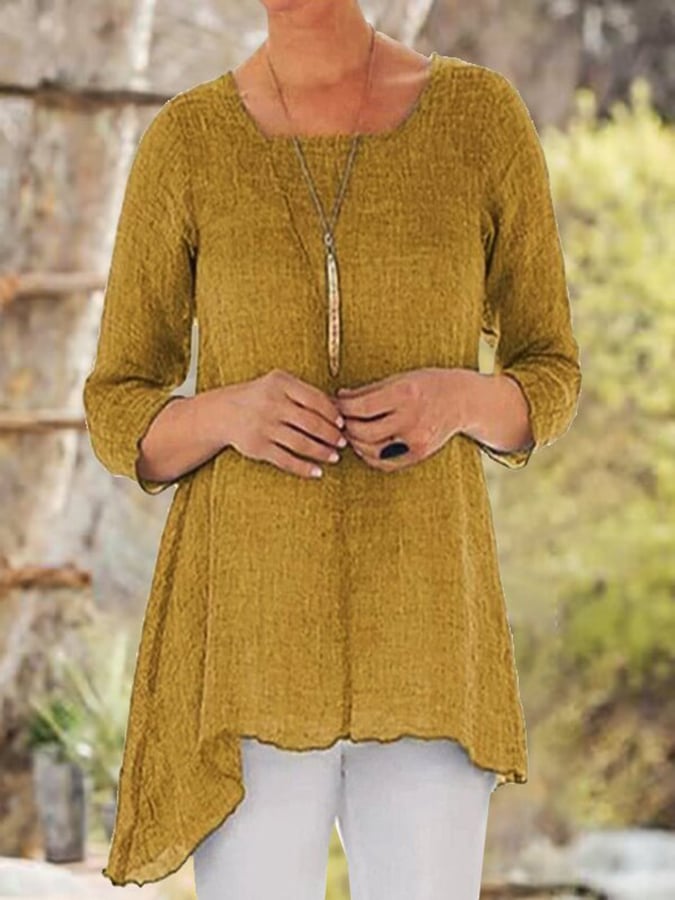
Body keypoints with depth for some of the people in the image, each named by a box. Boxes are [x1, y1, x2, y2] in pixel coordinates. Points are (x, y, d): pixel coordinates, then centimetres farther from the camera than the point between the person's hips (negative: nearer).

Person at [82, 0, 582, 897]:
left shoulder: (486, 114, 0)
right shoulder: (184, 144, 0)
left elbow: (548, 383, 8)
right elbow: (120, 422, 5)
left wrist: (458, 402, -17)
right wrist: (232, 415, -19)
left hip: (417, 630, 1)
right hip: (248, 634, 0)